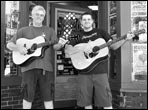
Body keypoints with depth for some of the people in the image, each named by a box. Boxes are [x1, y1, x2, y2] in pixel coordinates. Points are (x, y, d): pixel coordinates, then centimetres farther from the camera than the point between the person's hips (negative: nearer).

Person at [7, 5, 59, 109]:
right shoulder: (24, 30, 11)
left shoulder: (50, 30, 12)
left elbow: (55, 46, 4)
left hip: (46, 67, 1)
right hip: (29, 67, 0)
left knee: (48, 96, 5)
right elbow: (9, 44, 11)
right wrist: (18, 48, -10)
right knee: (28, 96, 7)